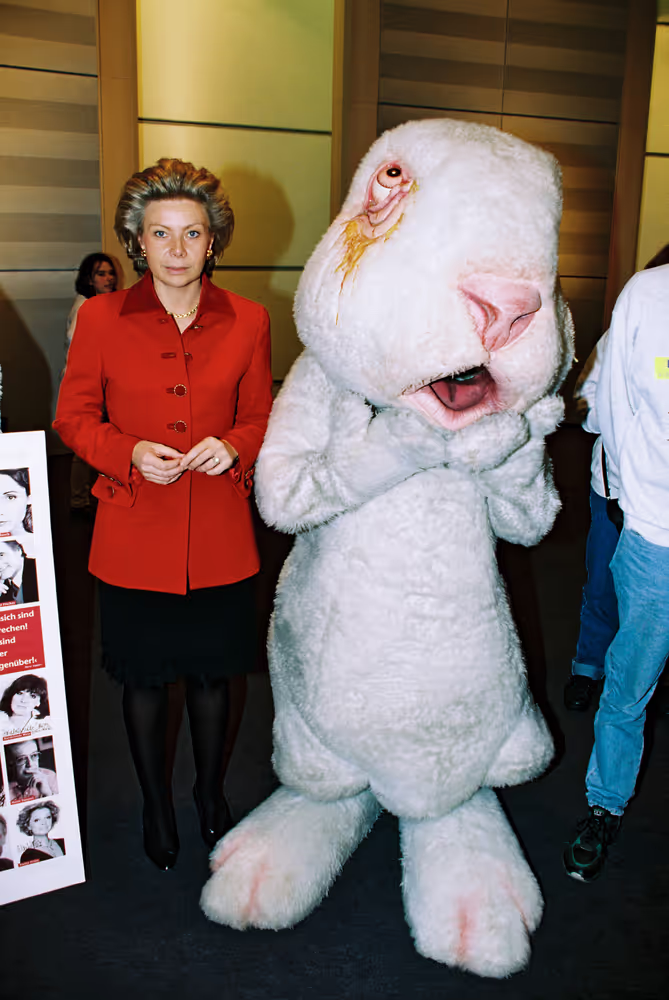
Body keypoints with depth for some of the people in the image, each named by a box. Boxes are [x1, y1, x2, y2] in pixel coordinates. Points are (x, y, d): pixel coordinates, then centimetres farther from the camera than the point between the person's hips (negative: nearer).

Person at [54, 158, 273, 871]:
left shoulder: (247, 321, -1)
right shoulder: (101, 318, -4)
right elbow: (73, 417, 2)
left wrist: (233, 446, -14)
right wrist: (130, 453, -16)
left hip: (220, 536, 1)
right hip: (134, 536, -1)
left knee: (212, 673, 17)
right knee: (144, 679, 14)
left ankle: (210, 794, 44)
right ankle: (156, 806, 39)